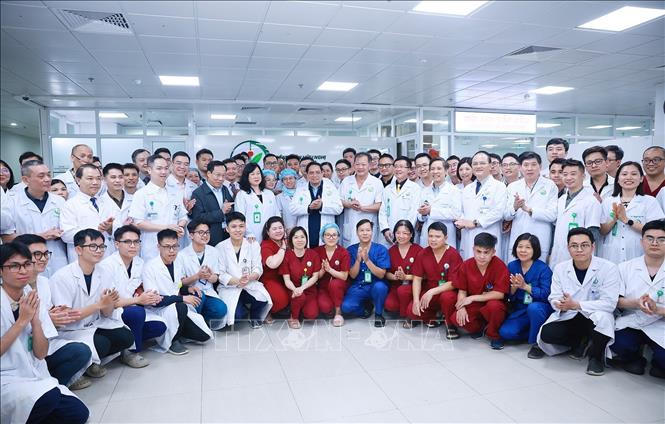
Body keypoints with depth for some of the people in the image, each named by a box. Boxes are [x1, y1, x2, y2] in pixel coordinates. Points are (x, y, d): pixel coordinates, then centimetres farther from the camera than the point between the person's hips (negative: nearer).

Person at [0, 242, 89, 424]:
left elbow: (40, 354, 0)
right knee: (49, 397, -32)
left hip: (33, 376, 5)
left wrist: (35, 318, -13)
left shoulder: (32, 299, 3)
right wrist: (22, 320, -19)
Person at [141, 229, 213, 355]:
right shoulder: (150, 267, -16)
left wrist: (187, 289, -2)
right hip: (159, 311, -6)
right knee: (181, 307, -37)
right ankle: (172, 341, -13)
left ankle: (175, 330, 16)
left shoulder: (178, 263, 5)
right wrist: (182, 298, -24)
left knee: (204, 335, -8)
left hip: (179, 309, 6)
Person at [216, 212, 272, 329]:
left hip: (251, 285, 2)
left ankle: (255, 317, 8)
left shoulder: (253, 245, 6)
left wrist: (249, 278, -24)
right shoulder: (220, 247, -1)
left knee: (263, 300, -28)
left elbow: (258, 269, -1)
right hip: (229, 288, -2)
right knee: (237, 314, -26)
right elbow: (220, 274, -6)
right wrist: (237, 281, -24)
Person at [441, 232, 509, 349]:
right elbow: (462, 291, -2)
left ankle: (494, 335, -5)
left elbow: (500, 294, -23)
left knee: (495, 306, -37)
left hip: (491, 303, -3)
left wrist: (473, 298, -24)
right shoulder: (466, 265, -8)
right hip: (472, 306, 4)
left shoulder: (500, 266, -19)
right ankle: (477, 328, 9)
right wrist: (461, 307, -21)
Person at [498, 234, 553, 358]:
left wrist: (525, 286, -29)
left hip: (540, 308, -3)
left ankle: (537, 343, -14)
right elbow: (508, 296, 1)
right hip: (519, 310, 4)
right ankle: (535, 333, 6)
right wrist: (514, 287, -21)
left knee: (533, 308, -38)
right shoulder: (512, 266, -1)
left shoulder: (543, 268, -12)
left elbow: (546, 294, -22)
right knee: (505, 332, -19)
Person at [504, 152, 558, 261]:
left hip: (540, 242, -2)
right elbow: (506, 216, 6)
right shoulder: (513, 186, 9)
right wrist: (514, 207, -15)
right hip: (516, 242, 2)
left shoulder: (550, 185, 2)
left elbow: (552, 215, -7)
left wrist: (529, 209, -18)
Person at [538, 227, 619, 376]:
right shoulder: (560, 268, -1)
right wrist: (561, 304, -27)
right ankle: (579, 341, 12)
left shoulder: (608, 268, -13)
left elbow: (609, 303, -22)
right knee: (546, 334, -23)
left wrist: (576, 305, -31)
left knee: (602, 316, -38)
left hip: (596, 319, -3)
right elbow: (554, 298, -2)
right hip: (569, 318, 3)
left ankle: (597, 355, -7)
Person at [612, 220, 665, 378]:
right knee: (618, 343, -28)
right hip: (631, 324, 1)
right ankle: (634, 359, 10)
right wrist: (636, 303, -20)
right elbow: (616, 301, 0)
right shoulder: (625, 267, 5)